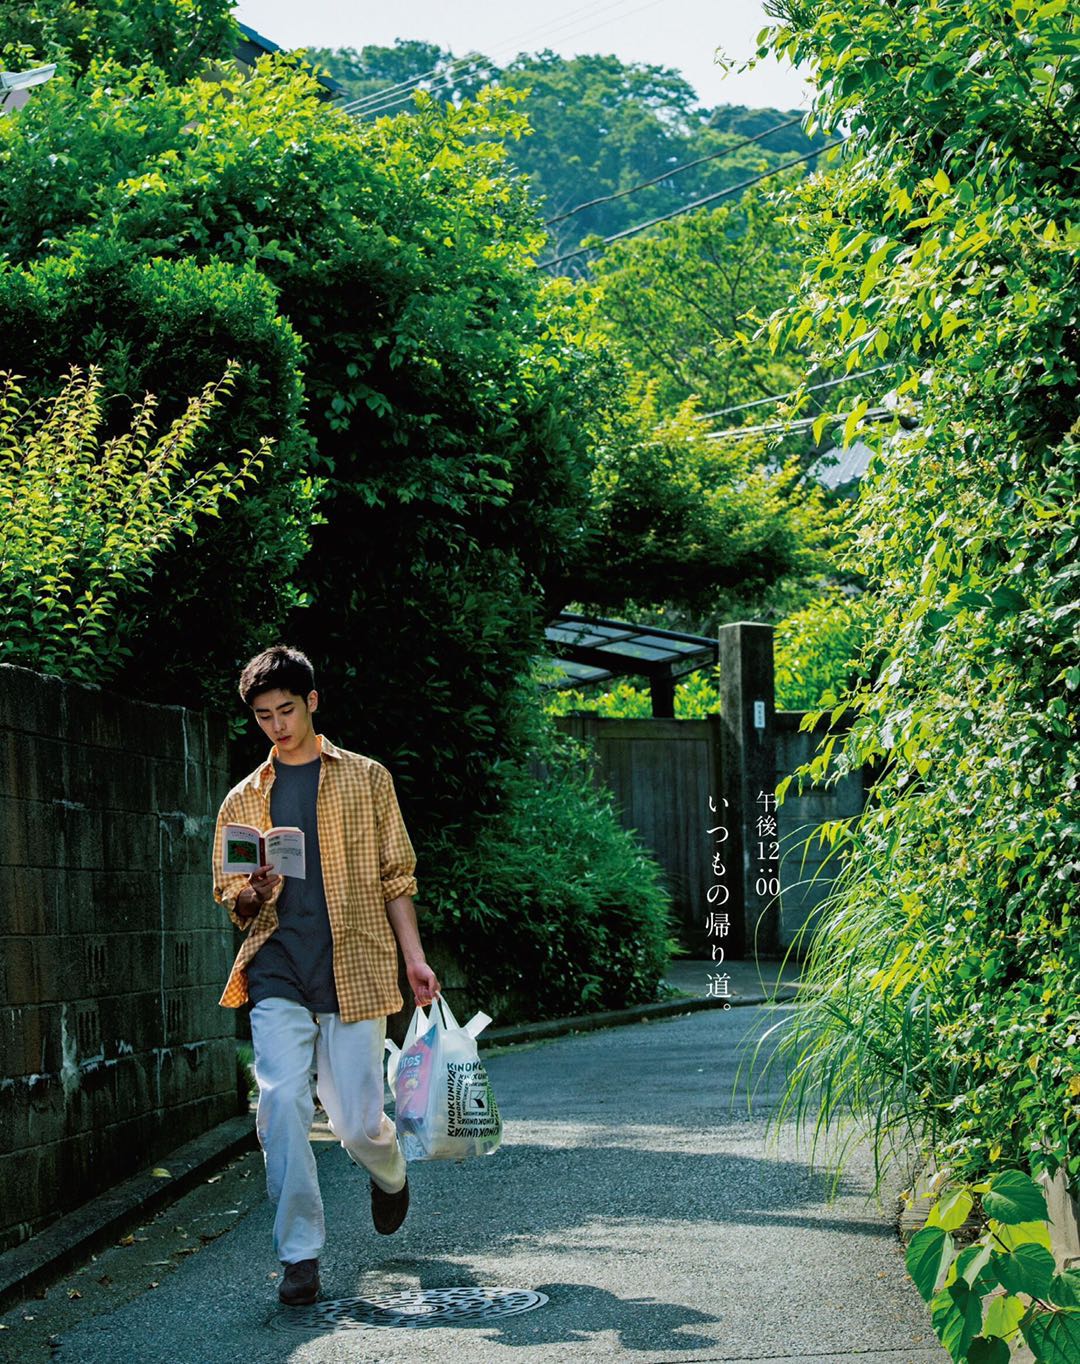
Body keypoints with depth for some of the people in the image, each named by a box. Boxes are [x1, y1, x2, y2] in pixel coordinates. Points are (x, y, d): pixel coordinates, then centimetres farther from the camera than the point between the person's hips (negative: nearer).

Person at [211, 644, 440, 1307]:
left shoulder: (366, 778, 10)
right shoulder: (244, 800, 14)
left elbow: (395, 875, 10)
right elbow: (230, 898, 15)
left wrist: (414, 956, 2)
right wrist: (253, 894, -9)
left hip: (354, 966, -1)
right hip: (277, 970, 1)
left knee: (357, 1118, -2)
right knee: (283, 1103, -15)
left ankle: (390, 1174, 35)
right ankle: (301, 1253, -6)